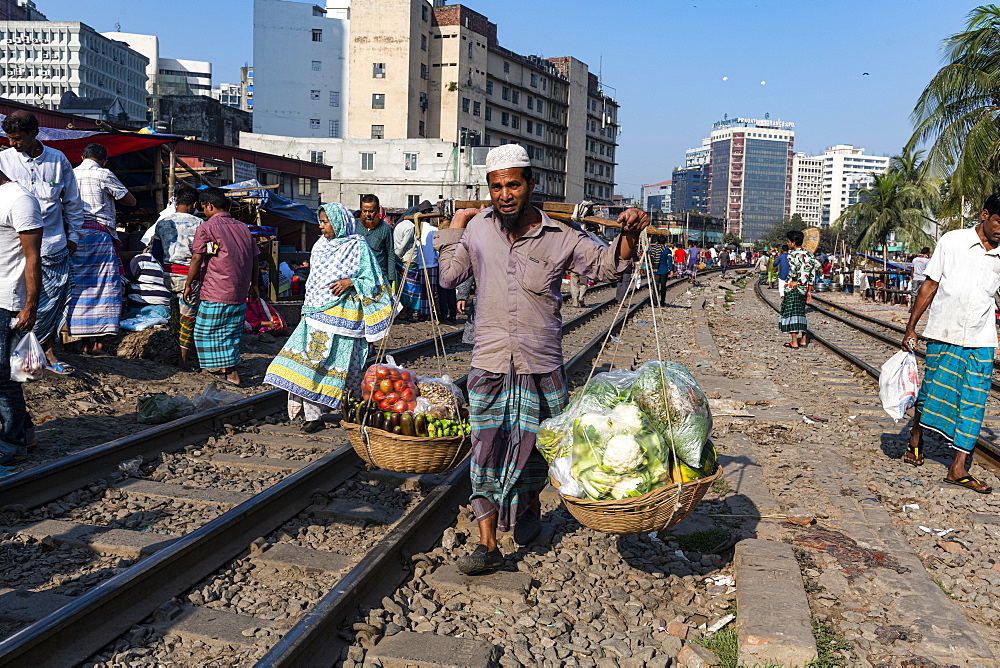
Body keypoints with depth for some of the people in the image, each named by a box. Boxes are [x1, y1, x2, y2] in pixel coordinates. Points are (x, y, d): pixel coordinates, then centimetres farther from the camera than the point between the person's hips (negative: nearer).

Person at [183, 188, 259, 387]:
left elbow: (197, 259, -8)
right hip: (239, 294, 6)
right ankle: (231, 372, 15)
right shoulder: (243, 228, 10)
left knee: (206, 331, 5)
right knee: (231, 332, 14)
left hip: (216, 292, -6)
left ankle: (225, 371, 1)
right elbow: (254, 258, 13)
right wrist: (254, 284, 22)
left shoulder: (206, 227, -6)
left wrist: (188, 284, 2)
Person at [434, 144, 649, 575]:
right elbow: (450, 276, 15)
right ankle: (487, 544, 7)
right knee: (486, 453, -1)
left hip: (541, 365, 0)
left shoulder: (560, 237, -2)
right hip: (490, 364, 1)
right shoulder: (479, 227, 3)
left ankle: (530, 507, 42)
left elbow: (607, 266, 7)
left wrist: (629, 236, -10)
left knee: (534, 448, 13)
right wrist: (455, 227, 10)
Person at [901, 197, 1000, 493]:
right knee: (933, 391, 5)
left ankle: (958, 468, 7)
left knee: (973, 402, 1)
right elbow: (930, 285, -1)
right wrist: (910, 327, -2)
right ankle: (915, 439, 32)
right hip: (943, 335, -3)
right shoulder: (953, 241, -3)